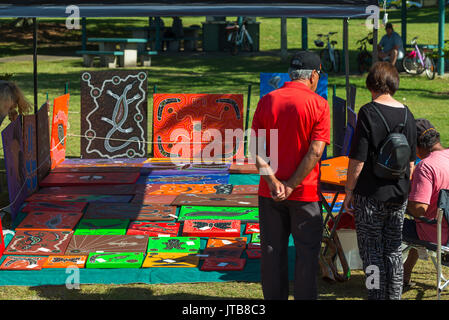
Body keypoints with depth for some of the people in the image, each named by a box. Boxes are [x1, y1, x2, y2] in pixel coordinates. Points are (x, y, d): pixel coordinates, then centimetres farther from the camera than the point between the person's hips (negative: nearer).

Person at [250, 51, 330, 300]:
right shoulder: (319, 104, -7)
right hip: (305, 193, -3)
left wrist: (273, 182, -11)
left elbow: (255, 148, -5)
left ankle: (274, 297, 18)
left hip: (270, 193, 3)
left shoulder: (267, 101, 2)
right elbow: (315, 151, -15)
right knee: (306, 253, 7)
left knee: (272, 251, 11)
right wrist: (291, 186, -13)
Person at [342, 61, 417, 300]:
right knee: (393, 250, 14)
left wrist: (349, 191, -5)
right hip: (399, 195, 6)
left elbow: (358, 159, -15)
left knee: (371, 252, 2)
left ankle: (377, 296, 3)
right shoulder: (407, 114, 4)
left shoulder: (368, 112, -13)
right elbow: (411, 161, 11)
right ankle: (394, 296, 19)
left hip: (370, 194, -6)